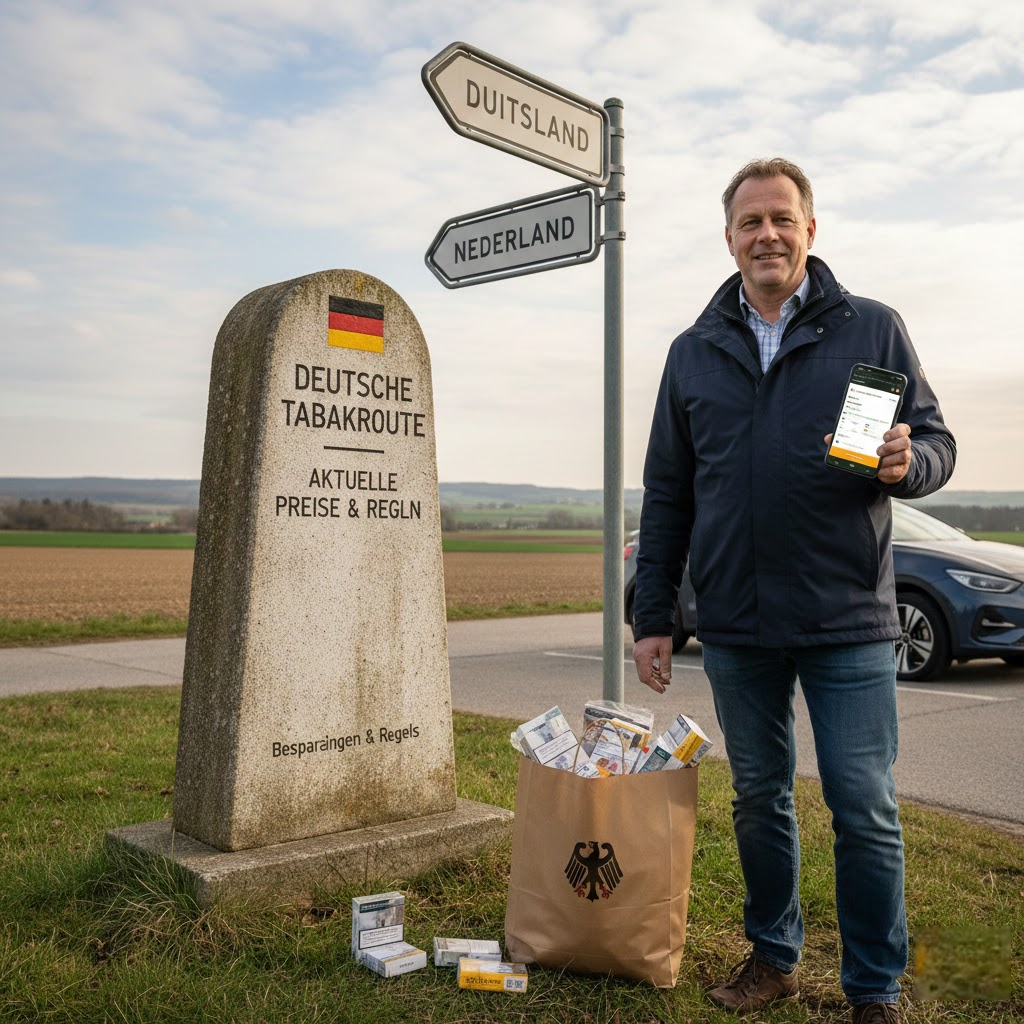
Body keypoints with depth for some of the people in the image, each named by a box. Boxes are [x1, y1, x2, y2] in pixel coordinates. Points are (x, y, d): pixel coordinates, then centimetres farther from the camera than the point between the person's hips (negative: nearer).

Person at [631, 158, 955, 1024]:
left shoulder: (872, 328, 3)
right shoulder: (694, 351, 9)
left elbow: (938, 443, 4)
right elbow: (666, 496, 10)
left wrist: (906, 461, -22)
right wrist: (652, 617, 7)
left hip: (848, 623, -2)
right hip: (736, 627, 3)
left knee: (865, 809, 3)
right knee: (758, 798, 14)